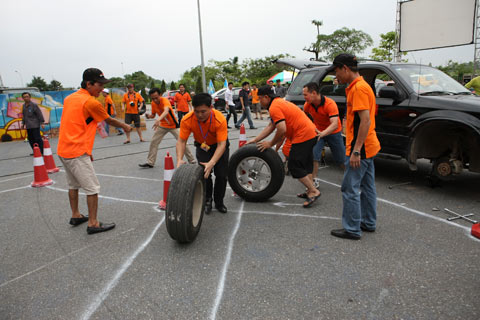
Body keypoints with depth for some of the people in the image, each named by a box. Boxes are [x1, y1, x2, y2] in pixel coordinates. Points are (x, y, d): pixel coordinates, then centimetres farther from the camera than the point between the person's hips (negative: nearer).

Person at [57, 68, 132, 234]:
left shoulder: (69, 98, 11)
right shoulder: (91, 102, -14)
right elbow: (109, 120, 0)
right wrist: (125, 126, 17)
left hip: (63, 150, 9)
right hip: (77, 152, -9)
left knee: (73, 185, 21)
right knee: (92, 188, -2)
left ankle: (75, 216, 33)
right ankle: (93, 223, 2)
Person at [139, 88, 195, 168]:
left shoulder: (165, 100, -26)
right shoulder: (153, 103, -6)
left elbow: (166, 111, -48)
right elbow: (153, 114, 10)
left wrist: (158, 119, -66)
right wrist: (149, 116, -15)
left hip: (173, 125, -6)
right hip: (162, 125, 6)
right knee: (153, 142, 2)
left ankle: (192, 160, 7)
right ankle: (150, 162, 13)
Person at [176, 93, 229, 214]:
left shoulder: (220, 119, -38)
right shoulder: (187, 120, -30)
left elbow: (221, 145, -39)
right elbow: (181, 141, -24)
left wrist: (211, 163, -52)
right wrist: (179, 160, -40)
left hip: (219, 145, -1)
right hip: (202, 146, 1)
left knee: (222, 175, -4)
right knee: (205, 173, -11)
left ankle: (219, 202, 18)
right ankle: (207, 200, 13)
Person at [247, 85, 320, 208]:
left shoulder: (274, 107, -15)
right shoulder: (279, 102, 19)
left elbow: (282, 130, -23)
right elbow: (270, 126, 18)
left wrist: (270, 144, -8)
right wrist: (255, 140, 16)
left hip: (303, 136, -11)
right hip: (310, 133, 11)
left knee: (294, 166, -4)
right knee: (305, 164, 19)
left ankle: (313, 191, 2)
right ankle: (311, 191, 26)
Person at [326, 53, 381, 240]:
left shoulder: (358, 88, -17)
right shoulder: (360, 86, 16)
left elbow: (365, 120, -25)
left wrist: (356, 151, -26)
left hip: (360, 148, -11)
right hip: (368, 147, 11)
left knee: (350, 189, -3)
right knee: (367, 187, 17)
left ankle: (352, 229, 6)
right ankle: (369, 223, 28)